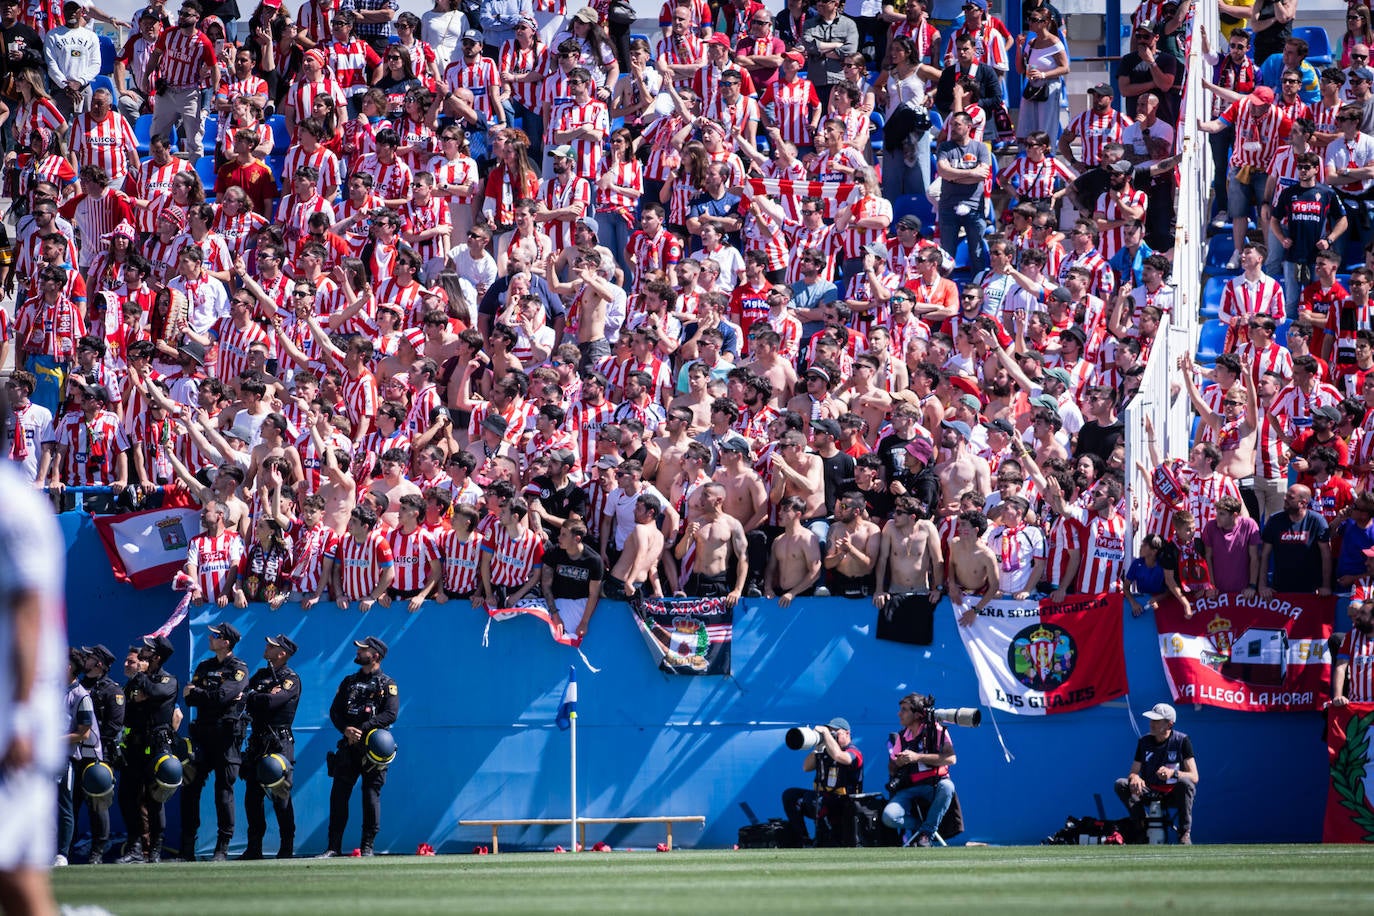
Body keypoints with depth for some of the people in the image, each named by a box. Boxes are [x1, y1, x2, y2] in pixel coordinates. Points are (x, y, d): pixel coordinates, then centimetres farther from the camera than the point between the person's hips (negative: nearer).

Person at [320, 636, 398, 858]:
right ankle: (334, 847, 1)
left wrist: (362, 730, -18)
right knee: (338, 795, -1)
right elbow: (335, 711, 12)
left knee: (371, 796, -3)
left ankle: (367, 847, 2)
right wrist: (346, 729, -9)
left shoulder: (387, 685, 3)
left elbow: (390, 714, -10)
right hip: (349, 747, 4)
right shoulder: (349, 682, 17)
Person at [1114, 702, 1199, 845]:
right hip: (1150, 794, 4)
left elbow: (1194, 777, -15)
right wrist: (1134, 778, -24)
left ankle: (1185, 835, -28)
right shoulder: (1144, 741, 3)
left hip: (1173, 796, -4)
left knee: (1185, 783, -37)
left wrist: (1173, 773, -37)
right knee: (1121, 784, -19)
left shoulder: (1182, 741, -8)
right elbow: (1133, 772, 4)